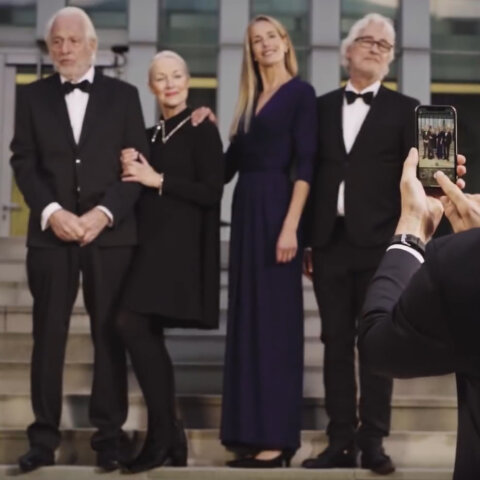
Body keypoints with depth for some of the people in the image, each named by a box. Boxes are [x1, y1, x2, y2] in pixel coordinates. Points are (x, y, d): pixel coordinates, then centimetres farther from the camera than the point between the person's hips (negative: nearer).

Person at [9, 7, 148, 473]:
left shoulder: (123, 95, 7)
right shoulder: (32, 96, 9)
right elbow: (23, 162, 3)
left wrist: (103, 213, -12)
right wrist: (51, 212, -12)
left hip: (110, 233, 0)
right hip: (50, 233, 1)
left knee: (110, 335, 3)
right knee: (47, 336, 2)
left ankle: (109, 435, 10)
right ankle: (44, 436, 7)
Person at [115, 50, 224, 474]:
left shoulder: (202, 130, -4)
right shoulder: (150, 136, 17)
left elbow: (211, 192, -13)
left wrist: (158, 179, -12)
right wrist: (131, 172, 2)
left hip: (180, 244, -8)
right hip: (151, 242, 8)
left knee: (133, 324, -20)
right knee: (148, 334, 5)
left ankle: (163, 434, -11)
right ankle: (170, 439, 12)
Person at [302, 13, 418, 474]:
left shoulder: (404, 109, 5)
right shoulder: (322, 107, 12)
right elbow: (311, 174, 10)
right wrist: (307, 239, 6)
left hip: (379, 245, -3)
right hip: (330, 243, 3)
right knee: (336, 344, 5)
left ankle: (373, 442, 6)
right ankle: (341, 442, 10)